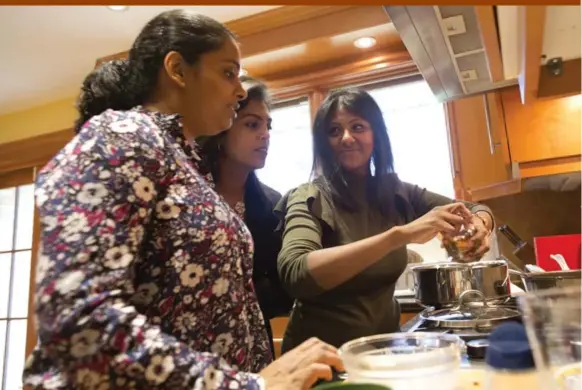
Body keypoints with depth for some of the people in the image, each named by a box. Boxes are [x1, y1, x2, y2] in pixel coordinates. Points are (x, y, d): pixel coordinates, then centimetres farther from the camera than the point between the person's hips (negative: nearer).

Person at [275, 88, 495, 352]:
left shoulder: (396, 192, 1)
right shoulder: (308, 199, -13)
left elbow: (475, 210, 9)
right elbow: (294, 273, -30)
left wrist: (479, 225, -14)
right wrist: (400, 234, -34)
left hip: (383, 346, 5)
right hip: (323, 354, -4)